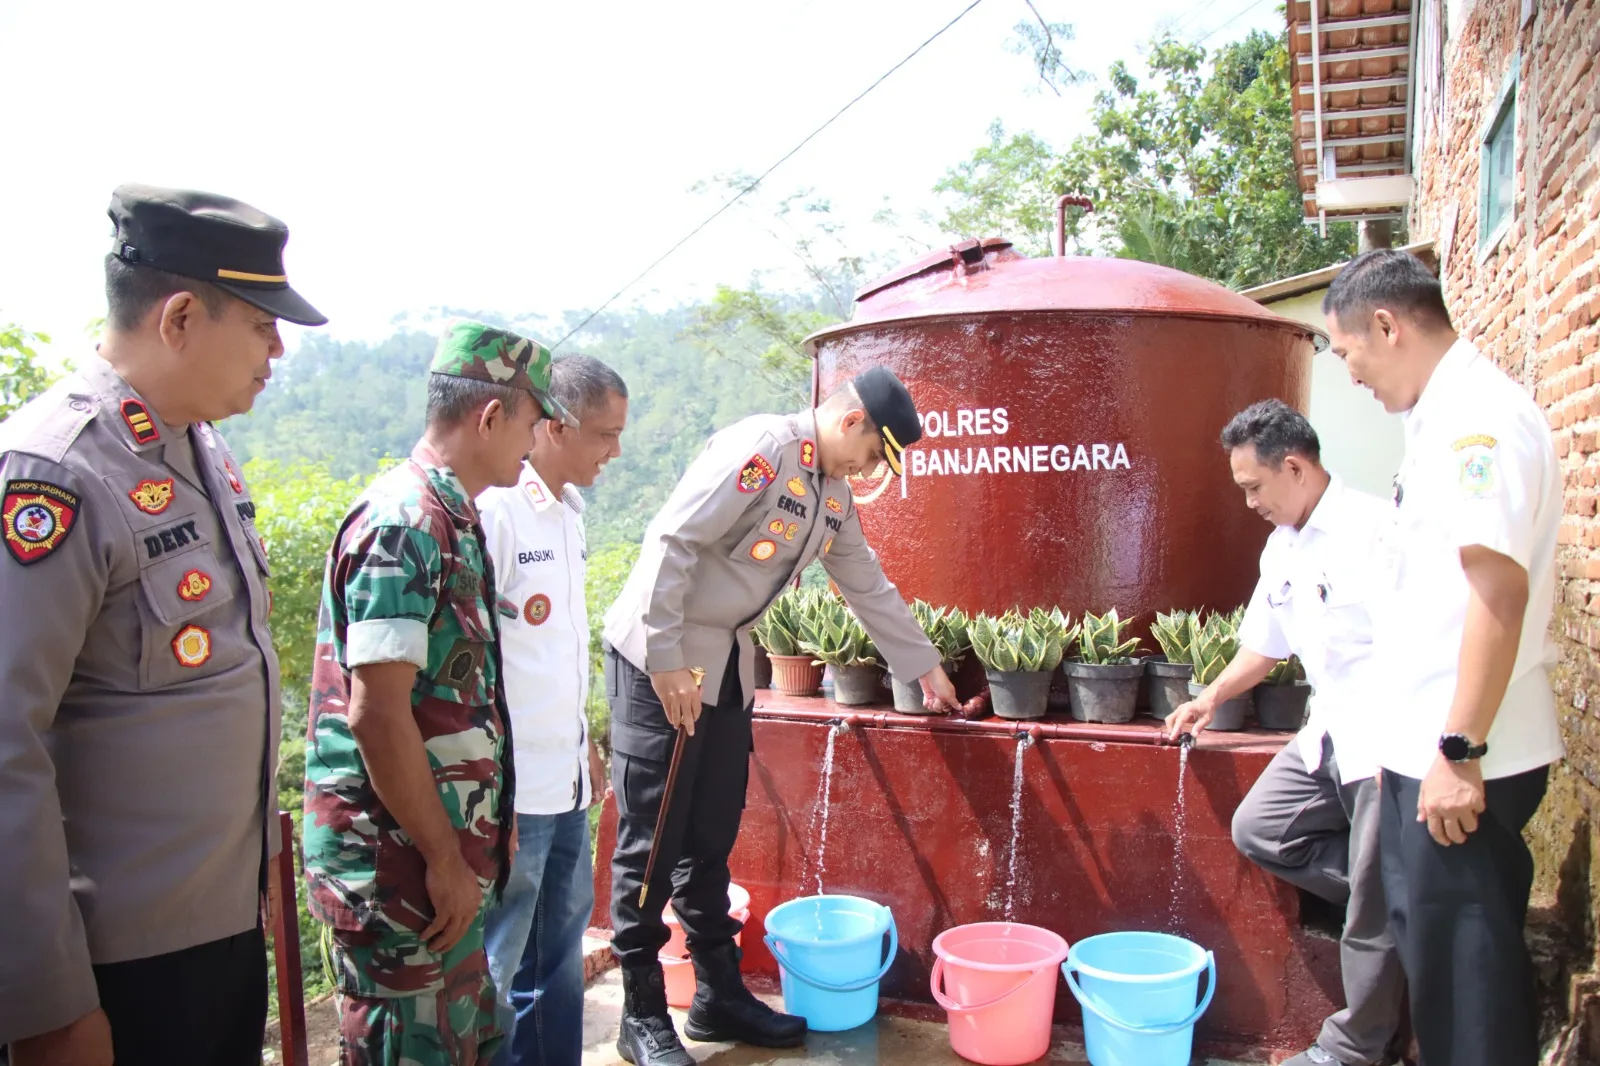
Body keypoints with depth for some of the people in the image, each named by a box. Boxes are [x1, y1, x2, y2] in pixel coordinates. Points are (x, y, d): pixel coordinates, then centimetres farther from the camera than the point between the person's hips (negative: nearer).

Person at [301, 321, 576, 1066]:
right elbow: (376, 715, -24)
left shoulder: (452, 520, 10)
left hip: (447, 849, 9)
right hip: (399, 863, -9)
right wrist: (445, 858, -17)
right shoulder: (403, 525, -20)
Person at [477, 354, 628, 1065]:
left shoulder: (568, 508, 9)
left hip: (565, 775, 9)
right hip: (514, 785, -9)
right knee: (501, 963, 6)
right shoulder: (496, 510, -18)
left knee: (564, 934, 21)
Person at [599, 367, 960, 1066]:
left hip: (726, 667, 8)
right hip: (658, 659, -8)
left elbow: (869, 585, 21)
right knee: (651, 842, 0)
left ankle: (719, 993, 27)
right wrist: (666, 662, -22)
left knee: (711, 838, 14)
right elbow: (671, 541, -22)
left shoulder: (834, 495, 12)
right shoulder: (762, 448, -17)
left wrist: (926, 669, 25)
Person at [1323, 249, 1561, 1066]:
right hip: (1425, 750, 9)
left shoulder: (1477, 414, -16)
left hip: (1460, 761, -9)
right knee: (1432, 948, 19)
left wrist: (1460, 752, -23)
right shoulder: (1444, 415, 13)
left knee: (1462, 964, 2)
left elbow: (1500, 591, -24)